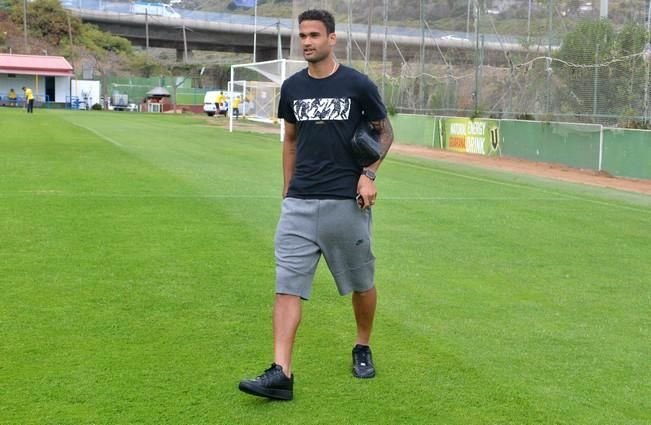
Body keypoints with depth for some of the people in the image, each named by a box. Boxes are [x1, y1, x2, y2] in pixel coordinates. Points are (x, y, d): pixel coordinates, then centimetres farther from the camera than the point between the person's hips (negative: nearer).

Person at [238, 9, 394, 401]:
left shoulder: (358, 85, -4)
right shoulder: (293, 87, 8)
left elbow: (385, 132, 6)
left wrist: (369, 174, -8)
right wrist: (288, 190, 14)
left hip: (346, 202, -3)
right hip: (300, 203, 3)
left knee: (362, 282, 11)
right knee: (287, 285, -6)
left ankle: (363, 348, 35)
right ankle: (281, 374, -8)